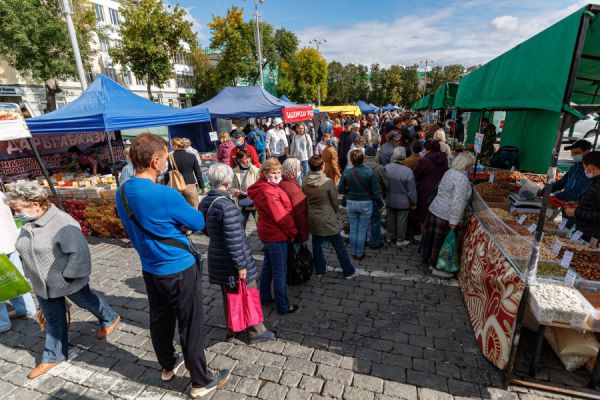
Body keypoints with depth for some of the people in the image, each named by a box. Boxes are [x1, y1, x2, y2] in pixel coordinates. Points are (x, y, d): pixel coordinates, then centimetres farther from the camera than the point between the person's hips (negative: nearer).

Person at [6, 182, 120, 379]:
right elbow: (26, 252, 15)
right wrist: (32, 276, 15)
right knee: (52, 320, 17)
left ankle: (110, 319, 41)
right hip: (42, 284, 7)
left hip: (68, 280, -7)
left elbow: (79, 252, -27)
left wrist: (68, 275, -22)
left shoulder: (62, 222, -26)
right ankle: (53, 356, 32)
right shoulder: (27, 224, 0)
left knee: (86, 301, 16)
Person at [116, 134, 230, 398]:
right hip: (179, 270, -8)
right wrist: (188, 198, 3)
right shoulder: (165, 194, -27)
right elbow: (198, 223, -14)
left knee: (160, 320, 24)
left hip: (150, 269, 8)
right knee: (190, 327, 8)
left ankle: (167, 367, 47)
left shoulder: (122, 193, -1)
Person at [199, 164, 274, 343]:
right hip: (233, 260, -8)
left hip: (216, 258, 8)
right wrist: (241, 265, -17)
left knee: (228, 295, 23)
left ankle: (231, 330, 40)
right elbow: (233, 240, -25)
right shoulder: (227, 205, -27)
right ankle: (256, 332, 28)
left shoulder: (204, 202, -1)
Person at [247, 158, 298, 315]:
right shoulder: (268, 192, -24)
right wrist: (292, 231, -9)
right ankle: (283, 306, 16)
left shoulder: (263, 187, 7)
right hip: (277, 235, -10)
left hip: (268, 233, 10)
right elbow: (281, 216, -22)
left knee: (268, 266, 22)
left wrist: (289, 231, 10)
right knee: (280, 272, 2)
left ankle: (264, 296, 37)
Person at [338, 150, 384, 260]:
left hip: (351, 203, 2)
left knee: (353, 229, 15)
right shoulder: (369, 172, -16)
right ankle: (360, 254, 24)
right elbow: (375, 191, -10)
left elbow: (340, 190, -5)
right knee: (362, 230, 11)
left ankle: (354, 253, 28)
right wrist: (380, 204, 4)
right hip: (365, 204, -1)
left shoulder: (346, 172, -12)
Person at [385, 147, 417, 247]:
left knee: (391, 218, 19)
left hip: (389, 200, 4)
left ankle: (390, 236, 35)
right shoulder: (408, 171, -23)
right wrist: (414, 202, 0)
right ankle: (400, 240, 24)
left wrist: (384, 196, 15)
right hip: (403, 201, -3)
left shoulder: (387, 167, -13)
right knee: (401, 220, 11)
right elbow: (412, 190, -14)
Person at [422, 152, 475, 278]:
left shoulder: (450, 172, 7)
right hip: (444, 216, -8)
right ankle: (437, 267, 21)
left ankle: (427, 259, 36)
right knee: (441, 242, 6)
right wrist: (454, 221, -21)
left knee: (431, 237, 19)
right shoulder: (462, 179, -20)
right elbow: (457, 202, -24)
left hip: (433, 209, 8)